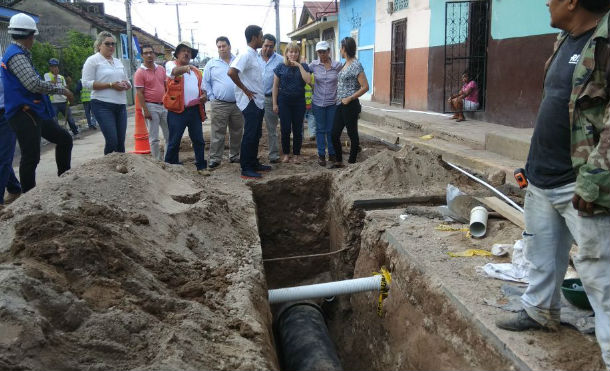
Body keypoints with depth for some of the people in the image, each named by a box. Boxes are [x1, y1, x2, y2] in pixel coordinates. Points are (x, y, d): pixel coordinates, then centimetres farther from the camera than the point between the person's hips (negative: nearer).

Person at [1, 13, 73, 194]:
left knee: (64, 139, 15)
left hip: (34, 112, 10)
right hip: (24, 114, -10)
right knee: (31, 157, -7)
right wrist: (62, 90, -15)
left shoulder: (19, 54, 17)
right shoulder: (16, 55, -15)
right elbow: (34, 84, -25)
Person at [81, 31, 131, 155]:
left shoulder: (118, 62, 20)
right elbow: (86, 83, -9)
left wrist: (126, 85, -1)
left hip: (121, 105, 6)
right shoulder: (93, 60, 0)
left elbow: (128, 83, 24)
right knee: (112, 141, -14)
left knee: (121, 142, 3)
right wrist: (110, 85, -15)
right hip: (103, 106, -6)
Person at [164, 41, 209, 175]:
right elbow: (174, 71, -23)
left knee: (199, 140, 8)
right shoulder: (171, 64, 1)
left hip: (195, 110, 5)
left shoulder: (196, 71, 19)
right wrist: (185, 68, -46)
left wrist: (204, 96, 2)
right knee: (174, 142, 0)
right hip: (177, 111, -5)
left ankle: (201, 166, 19)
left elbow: (201, 88, 26)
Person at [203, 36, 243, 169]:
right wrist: (212, 97, -1)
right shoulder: (212, 64, 6)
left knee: (237, 132, 10)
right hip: (219, 104, -2)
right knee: (218, 133, -4)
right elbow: (206, 83, 8)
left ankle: (234, 156, 22)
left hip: (238, 104, 2)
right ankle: (215, 158, 1)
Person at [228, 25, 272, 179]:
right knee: (249, 136, -6)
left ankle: (254, 164, 25)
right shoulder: (245, 55, -15)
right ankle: (246, 170, 0)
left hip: (258, 102, 9)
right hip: (250, 102, -9)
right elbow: (231, 72, -28)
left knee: (256, 135, 15)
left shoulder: (254, 55, 14)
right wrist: (245, 90, -19)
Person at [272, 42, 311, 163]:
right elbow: (275, 86, 4)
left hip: (299, 101, 1)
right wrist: (275, 103, 0)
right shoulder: (281, 67, 3)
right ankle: (285, 153, 14)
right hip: (284, 101, -1)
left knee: (297, 129, 4)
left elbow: (308, 79, -13)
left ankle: (296, 155, 14)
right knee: (285, 129, 0)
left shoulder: (303, 66, 5)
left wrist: (299, 65, -13)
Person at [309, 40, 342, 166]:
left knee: (331, 130, 8)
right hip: (318, 103, 0)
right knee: (320, 129, 6)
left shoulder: (337, 65, -4)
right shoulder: (313, 65, -4)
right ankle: (321, 155, 15)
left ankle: (332, 154, 20)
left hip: (332, 103, 0)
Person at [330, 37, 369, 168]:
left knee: (352, 134, 3)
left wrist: (349, 98, -17)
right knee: (335, 134, 9)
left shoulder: (356, 65, -13)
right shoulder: (345, 64, 12)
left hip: (350, 105, -9)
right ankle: (339, 161, 22)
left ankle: (351, 163, 14)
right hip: (340, 104, 9)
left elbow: (365, 87, -17)